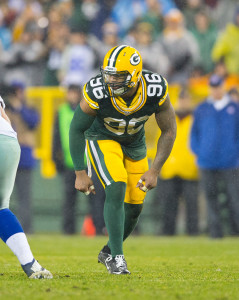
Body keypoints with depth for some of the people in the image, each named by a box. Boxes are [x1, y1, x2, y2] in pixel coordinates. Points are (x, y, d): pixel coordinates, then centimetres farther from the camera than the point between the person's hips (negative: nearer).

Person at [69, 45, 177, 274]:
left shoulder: (156, 90, -30)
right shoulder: (97, 93, -34)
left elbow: (169, 131, -15)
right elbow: (76, 129, -17)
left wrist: (155, 170, -19)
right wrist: (80, 173, -17)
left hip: (134, 143, 3)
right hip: (102, 138, -3)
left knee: (134, 207, 6)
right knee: (116, 189, -25)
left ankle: (108, 252, 30)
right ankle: (116, 257, -16)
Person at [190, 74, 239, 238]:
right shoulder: (201, 109, 9)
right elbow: (194, 132, 14)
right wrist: (198, 151, 2)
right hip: (207, 163, 1)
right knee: (211, 200, 1)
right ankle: (216, 234, 3)